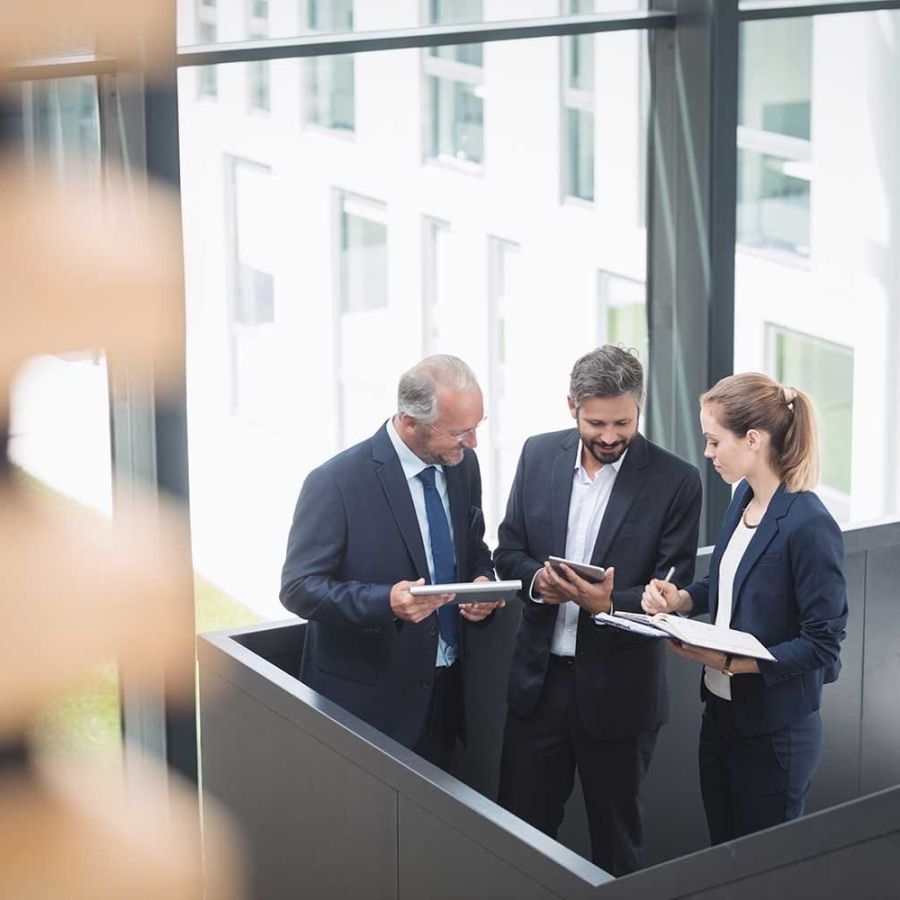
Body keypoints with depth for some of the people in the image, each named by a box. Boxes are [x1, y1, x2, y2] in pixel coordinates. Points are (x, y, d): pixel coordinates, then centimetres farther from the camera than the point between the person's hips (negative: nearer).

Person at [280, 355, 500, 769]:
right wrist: (386, 602, -32)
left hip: (444, 692, 6)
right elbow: (298, 588, -17)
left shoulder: (463, 465, 1)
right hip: (367, 700, -6)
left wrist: (482, 582, -7)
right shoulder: (336, 483, -18)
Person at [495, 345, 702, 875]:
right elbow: (508, 552, 7)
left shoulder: (676, 481, -11)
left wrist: (609, 603, -29)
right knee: (521, 824, 12)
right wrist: (536, 578, -16)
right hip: (539, 678, 3)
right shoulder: (539, 456, 0)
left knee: (616, 836, 14)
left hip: (618, 689, -3)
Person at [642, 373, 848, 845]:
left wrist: (730, 663, -25)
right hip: (721, 712, 8)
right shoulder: (744, 498, 2)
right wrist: (681, 599, -1)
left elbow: (823, 642, -20)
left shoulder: (809, 526, -23)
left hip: (774, 733, -8)